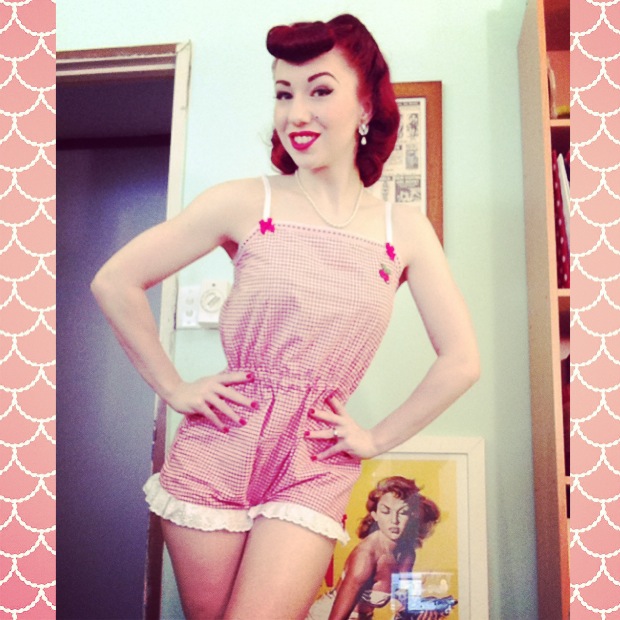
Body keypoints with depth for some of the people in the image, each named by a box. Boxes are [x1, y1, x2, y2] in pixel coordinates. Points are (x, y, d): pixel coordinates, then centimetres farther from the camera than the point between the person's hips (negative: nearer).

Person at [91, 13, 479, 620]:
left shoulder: (405, 232, 0)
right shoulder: (244, 202, -5)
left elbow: (460, 360, 5)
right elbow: (115, 282, -2)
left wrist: (378, 438, 2)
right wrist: (175, 389, -3)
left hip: (314, 468, 1)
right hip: (217, 451, 0)